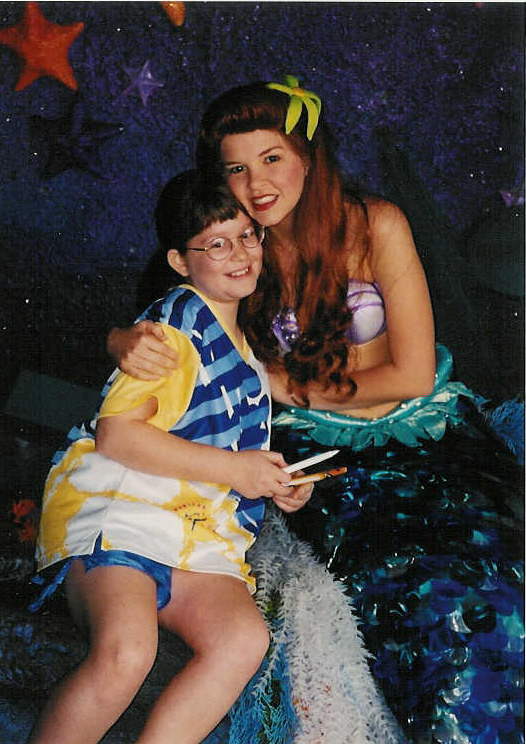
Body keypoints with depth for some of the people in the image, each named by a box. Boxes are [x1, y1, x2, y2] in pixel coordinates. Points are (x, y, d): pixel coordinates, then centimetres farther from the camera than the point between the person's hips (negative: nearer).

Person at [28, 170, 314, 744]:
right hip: (115, 504, -6)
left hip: (200, 536, 7)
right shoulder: (180, 316, -2)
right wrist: (234, 468, -8)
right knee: (125, 654, -32)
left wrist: (279, 482, 17)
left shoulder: (243, 341, 25)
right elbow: (116, 433, -11)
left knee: (244, 640, -24)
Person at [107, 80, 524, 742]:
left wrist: (283, 383, -5)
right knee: (407, 590, -25)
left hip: (424, 431, 0)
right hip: (322, 452, 1)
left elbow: (412, 375, -8)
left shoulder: (375, 225, -9)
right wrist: (129, 342, -19)